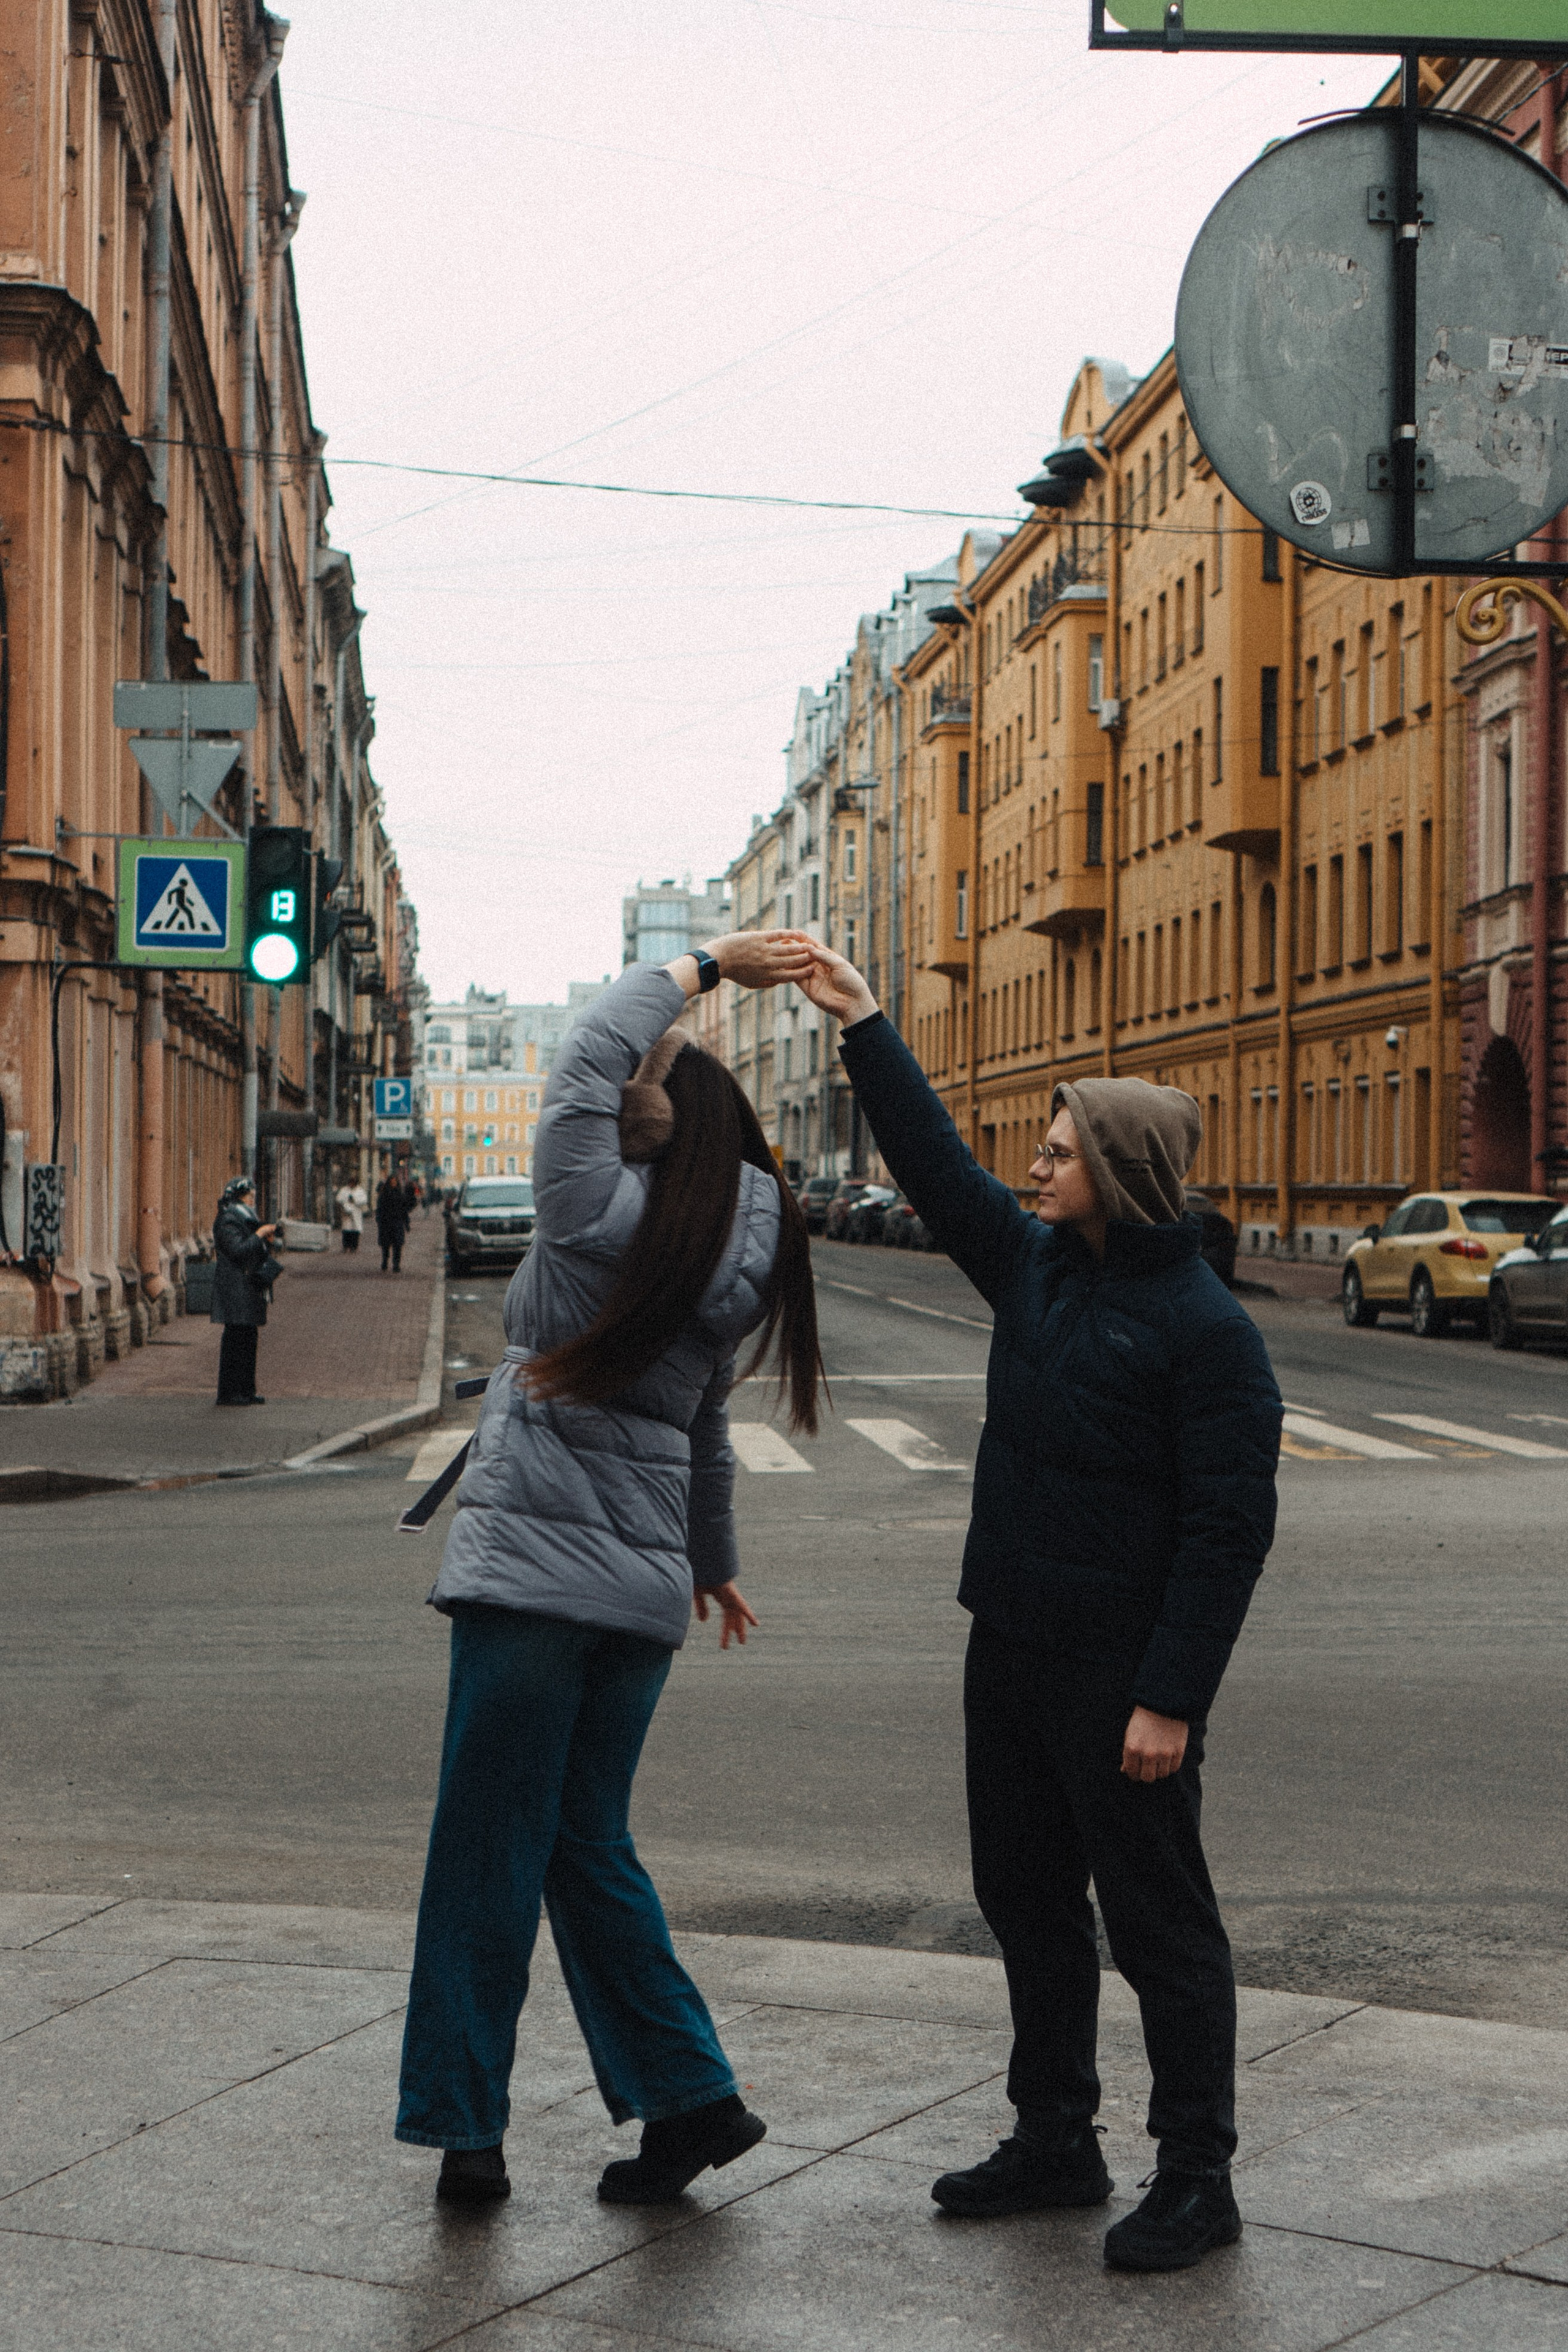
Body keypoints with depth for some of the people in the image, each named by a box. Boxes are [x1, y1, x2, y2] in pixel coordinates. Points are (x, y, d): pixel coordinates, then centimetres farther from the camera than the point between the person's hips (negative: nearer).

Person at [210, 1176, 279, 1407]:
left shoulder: (243, 1219, 20)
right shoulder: (227, 1221, -12)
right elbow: (238, 1251, -22)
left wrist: (265, 1238, 11)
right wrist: (259, 1235, -15)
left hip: (248, 1290, 10)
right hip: (235, 1290, -10)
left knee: (248, 1338, 10)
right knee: (235, 1338, -8)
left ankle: (245, 1390, 15)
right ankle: (228, 1393, -5)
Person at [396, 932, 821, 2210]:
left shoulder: (602, 1215, -12)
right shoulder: (732, 1262, 10)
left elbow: (588, 1059, -8)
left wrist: (703, 963, 3)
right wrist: (715, 1564, 33)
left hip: (534, 1570, -7)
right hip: (643, 1584, 7)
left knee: (488, 1856, 2)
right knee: (588, 1847, 17)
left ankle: (468, 2127, 9)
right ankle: (688, 2096, 16)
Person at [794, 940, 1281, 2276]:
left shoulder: (1205, 1330, -16)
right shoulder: (1036, 1267, 7)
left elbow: (1231, 1528, -18)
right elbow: (937, 1166, 17)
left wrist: (1170, 1698, -21)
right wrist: (865, 1029, 13)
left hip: (1120, 1676, -8)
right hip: (1011, 1652, 9)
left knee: (1159, 1920, 1)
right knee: (1027, 1903, 16)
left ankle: (1197, 2178, 12)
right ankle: (1057, 2143, 30)